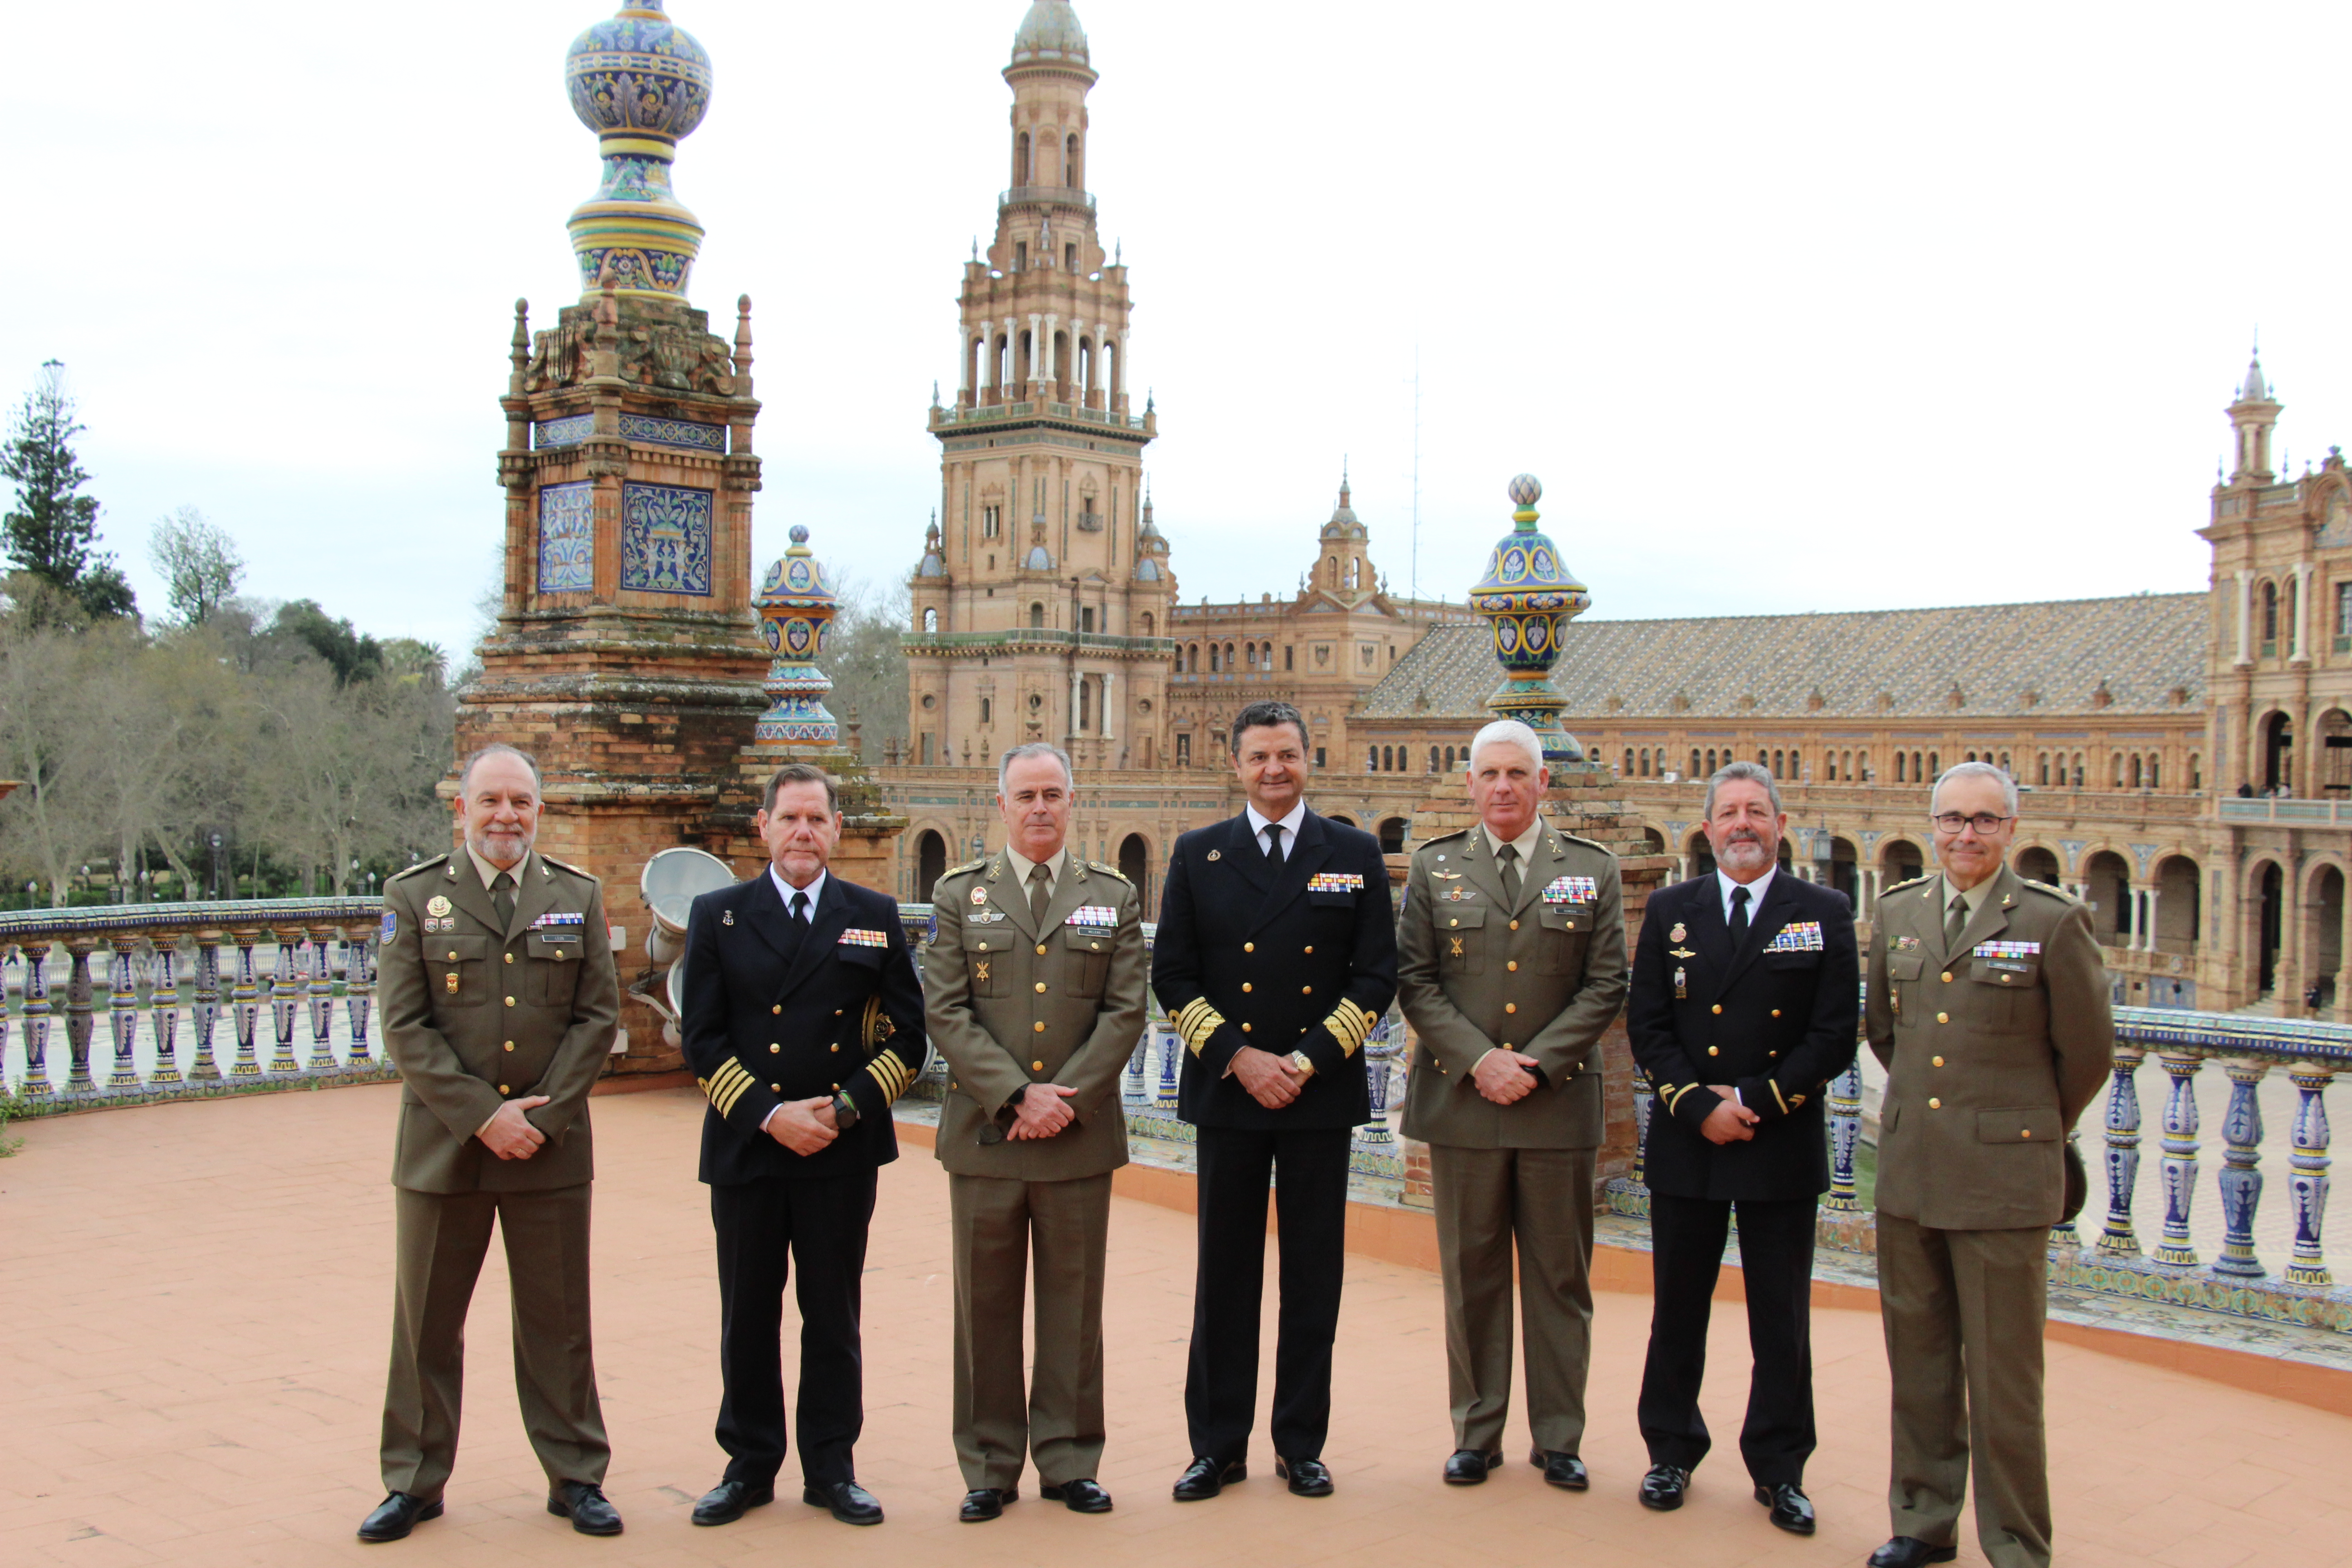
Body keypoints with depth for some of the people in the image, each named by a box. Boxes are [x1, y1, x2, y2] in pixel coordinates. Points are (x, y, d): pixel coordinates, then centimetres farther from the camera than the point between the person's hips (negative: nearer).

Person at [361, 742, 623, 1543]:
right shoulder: (414, 897, 1)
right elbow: (404, 1027, -4)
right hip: (442, 1146, -1)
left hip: (550, 1147, 1)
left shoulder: (579, 897, 6)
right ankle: (415, 1483, 23)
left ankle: (577, 1478, 19)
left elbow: (597, 1017, 3)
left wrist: (543, 1116, -9)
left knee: (558, 1322, 8)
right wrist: (482, 1114, -12)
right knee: (426, 1323, 8)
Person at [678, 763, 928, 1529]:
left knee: (834, 1316, 8)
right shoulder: (717, 916, 5)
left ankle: (832, 1468, 19)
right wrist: (769, 1114, -12)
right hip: (745, 1149, 0)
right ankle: (749, 1466, 22)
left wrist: (846, 1109, -9)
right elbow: (702, 1040, 0)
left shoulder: (875, 917, 6)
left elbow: (907, 1034, 4)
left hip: (843, 1151, 0)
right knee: (748, 1316, 8)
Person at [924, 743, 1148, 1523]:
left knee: (1074, 1305, 7)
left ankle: (1069, 1463, 18)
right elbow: (944, 1012, -2)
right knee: (985, 1308, 6)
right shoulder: (959, 894, 6)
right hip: (984, 1135, 0)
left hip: (1080, 1136, 0)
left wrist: (1065, 1097, -11)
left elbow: (1126, 1012, 1)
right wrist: (1016, 1096, -12)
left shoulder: (1114, 897, 8)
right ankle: (990, 1467, 17)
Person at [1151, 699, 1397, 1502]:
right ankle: (1218, 1443, 15)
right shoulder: (1198, 855, 5)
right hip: (1227, 1091, 0)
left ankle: (1302, 1444, 17)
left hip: (1321, 1094, 0)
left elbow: (1377, 975, 1)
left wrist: (1306, 1060, -9)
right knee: (1225, 1274, 5)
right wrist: (1238, 1058, -9)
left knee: (1313, 1276, 6)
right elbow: (1172, 976, 3)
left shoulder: (1355, 854, 4)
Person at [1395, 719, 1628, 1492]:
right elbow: (1414, 980, 1)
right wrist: (1478, 1059, -11)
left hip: (1559, 1103, 0)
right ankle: (1476, 1433, 18)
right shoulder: (1434, 867, 6)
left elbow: (1606, 985, 1)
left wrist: (1537, 1064, -9)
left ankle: (1558, 1437, 18)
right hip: (1461, 1103, 0)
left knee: (1560, 1277, 6)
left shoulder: (1593, 870, 5)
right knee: (1472, 1275, 7)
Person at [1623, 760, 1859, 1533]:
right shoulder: (1671, 910, 5)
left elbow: (1835, 1035, -4)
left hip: (1783, 1148, -1)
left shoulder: (1824, 913, 1)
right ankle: (1672, 1452, 25)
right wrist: (1699, 1106, -11)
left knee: (1782, 1321, 6)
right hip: (1684, 1146, 1)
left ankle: (1779, 1469, 19)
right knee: (1677, 1311, 10)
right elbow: (1647, 1025, 2)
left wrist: (1754, 1101, -12)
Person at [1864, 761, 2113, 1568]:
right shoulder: (1897, 912, 7)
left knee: (2003, 1380, 1)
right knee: (1917, 1365, 14)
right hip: (1909, 1176, 5)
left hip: (2002, 1183, -4)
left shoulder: (2054, 922, -7)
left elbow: (2089, 1051, 2)